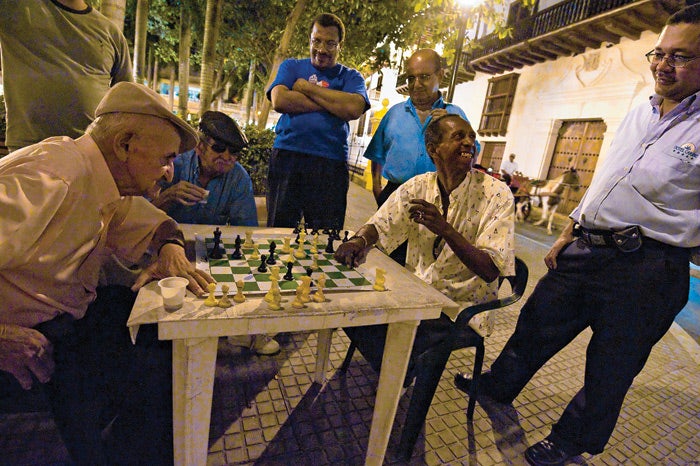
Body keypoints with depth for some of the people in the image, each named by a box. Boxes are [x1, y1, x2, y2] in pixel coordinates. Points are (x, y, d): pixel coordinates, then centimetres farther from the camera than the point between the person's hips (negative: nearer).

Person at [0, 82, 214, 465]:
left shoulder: (102, 178, 3)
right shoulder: (54, 178, -25)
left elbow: (150, 220, 14)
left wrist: (170, 247, -6)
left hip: (75, 311, 9)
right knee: (159, 374, -21)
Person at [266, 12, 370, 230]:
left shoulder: (351, 77, 14)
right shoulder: (291, 67, 16)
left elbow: (354, 108, -9)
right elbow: (279, 100, -4)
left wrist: (306, 87, -2)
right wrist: (333, 103, -5)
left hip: (330, 165, 0)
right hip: (286, 157, 1)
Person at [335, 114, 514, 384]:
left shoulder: (496, 195, -13)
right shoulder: (418, 187, -1)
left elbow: (490, 271, -18)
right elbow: (380, 225, -1)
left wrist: (445, 230, -33)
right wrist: (360, 240, -25)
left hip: (461, 307, -4)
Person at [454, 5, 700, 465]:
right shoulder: (638, 114, 13)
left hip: (645, 271, -6)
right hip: (584, 251, 6)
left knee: (608, 370, 12)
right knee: (535, 325, 19)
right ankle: (497, 386, 44)